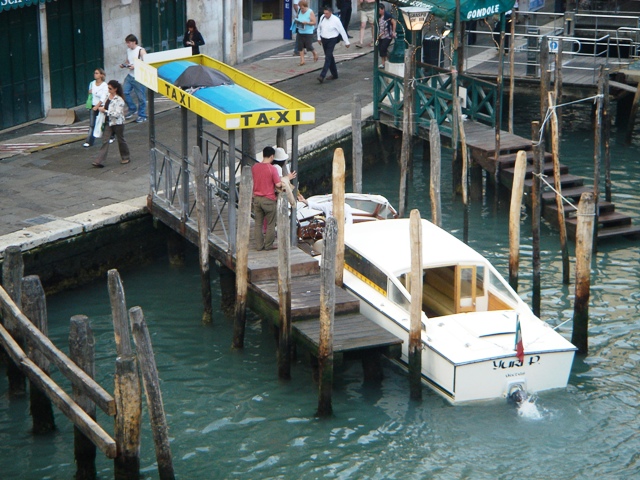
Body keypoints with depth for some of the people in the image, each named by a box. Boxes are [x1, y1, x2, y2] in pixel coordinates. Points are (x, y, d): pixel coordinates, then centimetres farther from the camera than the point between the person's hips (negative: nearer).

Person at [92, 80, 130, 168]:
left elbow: (117, 114, -25)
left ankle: (125, 157, 35)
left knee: (120, 140, 13)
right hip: (108, 122, 6)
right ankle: (99, 161, -8)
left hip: (118, 123, -6)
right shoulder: (107, 96, 4)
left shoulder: (119, 100, -19)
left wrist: (105, 111, -24)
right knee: (105, 141, -2)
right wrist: (101, 109, 3)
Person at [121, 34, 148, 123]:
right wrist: (124, 65, 0)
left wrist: (135, 66, -23)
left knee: (141, 97, 1)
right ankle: (132, 109, 16)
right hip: (130, 76, 7)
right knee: (125, 92, -5)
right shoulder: (128, 50, 11)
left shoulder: (141, 51, -11)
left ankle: (142, 115, 13)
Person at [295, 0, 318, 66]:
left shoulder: (310, 12, -10)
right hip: (300, 31, 5)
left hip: (308, 33, -5)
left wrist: (306, 23, -25)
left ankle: (315, 54, 31)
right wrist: (297, 22, -4)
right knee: (300, 46, 0)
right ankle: (302, 60, 6)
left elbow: (314, 22, -11)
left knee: (309, 46, -1)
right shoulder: (299, 11, 6)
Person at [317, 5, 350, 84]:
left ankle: (322, 76, -20)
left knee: (328, 58, -14)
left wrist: (346, 42, -6)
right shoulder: (322, 17, -1)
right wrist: (319, 38, 13)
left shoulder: (335, 20, -16)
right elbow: (319, 27, 15)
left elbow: (342, 31, -10)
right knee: (330, 57, 15)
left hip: (332, 40, -6)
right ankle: (334, 74, 27)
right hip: (324, 39, 6)